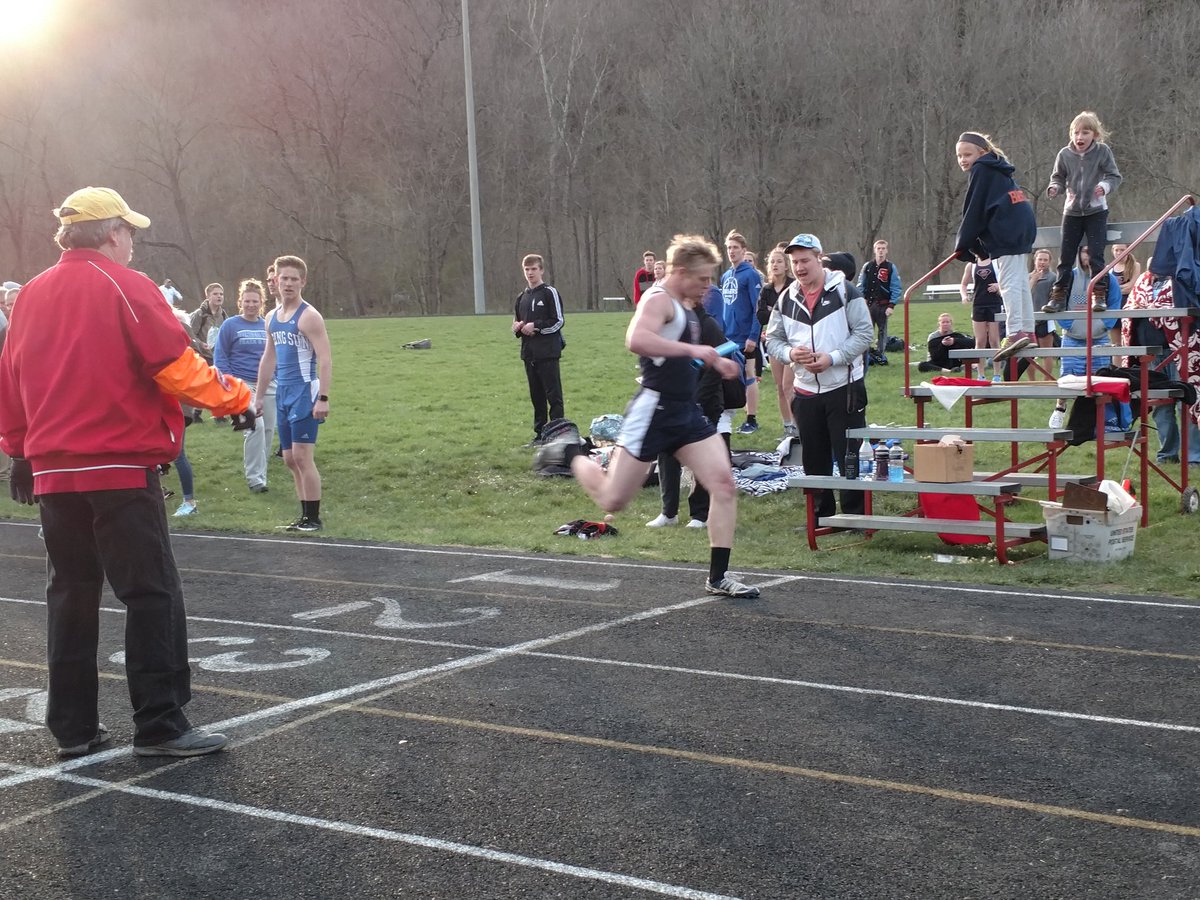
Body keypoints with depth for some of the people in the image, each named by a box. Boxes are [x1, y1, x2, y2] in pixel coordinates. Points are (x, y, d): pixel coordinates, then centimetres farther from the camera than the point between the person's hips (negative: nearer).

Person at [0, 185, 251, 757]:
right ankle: (159, 726, -2)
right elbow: (176, 366, -13)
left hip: (53, 470, 7)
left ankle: (73, 727, 16)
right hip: (122, 471, -6)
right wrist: (232, 398, 0)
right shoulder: (125, 287, -8)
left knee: (71, 593, 12)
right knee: (152, 593, -2)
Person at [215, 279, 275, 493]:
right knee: (255, 427, -18)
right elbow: (220, 356, 0)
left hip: (268, 385, 5)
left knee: (268, 429, 5)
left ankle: (259, 471, 20)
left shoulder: (268, 326, 11)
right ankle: (255, 477, -11)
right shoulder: (230, 325, -1)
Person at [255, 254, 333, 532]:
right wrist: (259, 396, 19)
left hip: (304, 392, -8)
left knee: (302, 456, -10)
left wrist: (323, 398, -24)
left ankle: (314, 518, -3)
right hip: (283, 394, 8)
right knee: (290, 459, 9)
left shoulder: (309, 316, -10)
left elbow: (325, 360, -16)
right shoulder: (272, 318, 14)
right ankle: (305, 517, 17)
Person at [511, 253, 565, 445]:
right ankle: (540, 433, 17)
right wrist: (518, 328, 0)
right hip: (529, 353, 6)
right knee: (536, 395, 11)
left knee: (553, 394, -6)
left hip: (548, 352, -6)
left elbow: (558, 321, -7)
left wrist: (536, 326, -13)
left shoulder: (549, 293, -3)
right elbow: (516, 324, 22)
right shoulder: (522, 297, 15)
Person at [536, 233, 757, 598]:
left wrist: (714, 361, 23)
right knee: (612, 500, 0)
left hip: (687, 413, 9)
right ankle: (571, 453, 28)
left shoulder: (684, 306, 16)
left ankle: (718, 578, 0)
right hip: (653, 413, -8)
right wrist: (693, 349, -35)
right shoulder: (658, 299, -14)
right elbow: (637, 340, -35)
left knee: (724, 484, -7)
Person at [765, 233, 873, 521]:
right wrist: (790, 353, -9)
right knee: (814, 459, 10)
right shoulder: (786, 299, 8)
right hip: (805, 391, 5)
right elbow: (772, 340, 13)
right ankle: (821, 516, 21)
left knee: (849, 455, -2)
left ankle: (855, 515, 8)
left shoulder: (844, 290, -6)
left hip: (844, 387, -5)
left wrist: (832, 358, -18)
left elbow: (864, 333, -8)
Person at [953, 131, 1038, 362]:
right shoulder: (997, 170, 26)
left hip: (1005, 232, -10)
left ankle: (1015, 333, -21)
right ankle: (1027, 332, 17)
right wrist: (976, 245, 21)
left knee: (1008, 282, -13)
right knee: (1020, 282, 13)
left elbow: (974, 211, -5)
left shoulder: (980, 171, -2)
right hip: (1023, 228, 10)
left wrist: (963, 244, 2)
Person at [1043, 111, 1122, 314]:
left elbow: (1115, 176, -4)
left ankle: (1099, 295, 4)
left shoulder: (1102, 152, -8)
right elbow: (1058, 177, 7)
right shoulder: (1064, 154, -4)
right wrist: (1054, 188, -15)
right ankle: (1058, 296, 10)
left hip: (1096, 211, -2)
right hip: (1072, 212, 2)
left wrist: (1105, 186, -25)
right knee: (1065, 257, 5)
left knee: (1096, 255, -4)